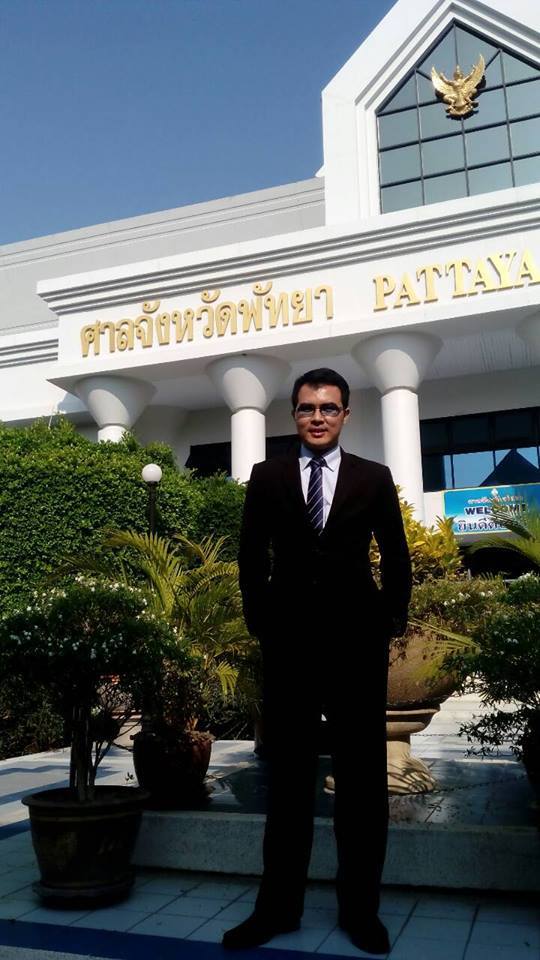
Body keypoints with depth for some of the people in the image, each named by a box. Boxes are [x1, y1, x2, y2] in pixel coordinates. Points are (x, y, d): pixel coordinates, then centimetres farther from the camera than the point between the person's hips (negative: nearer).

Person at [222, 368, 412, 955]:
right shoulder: (266, 477, 6)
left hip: (357, 641, 0)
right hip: (288, 640, 1)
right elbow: (251, 556, 9)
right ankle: (278, 906, 19)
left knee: (362, 776, 7)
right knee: (287, 776, 8)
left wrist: (391, 622, 3)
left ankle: (360, 907, 21)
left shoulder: (374, 478, 5)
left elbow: (396, 557, 9)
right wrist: (260, 619, 4)